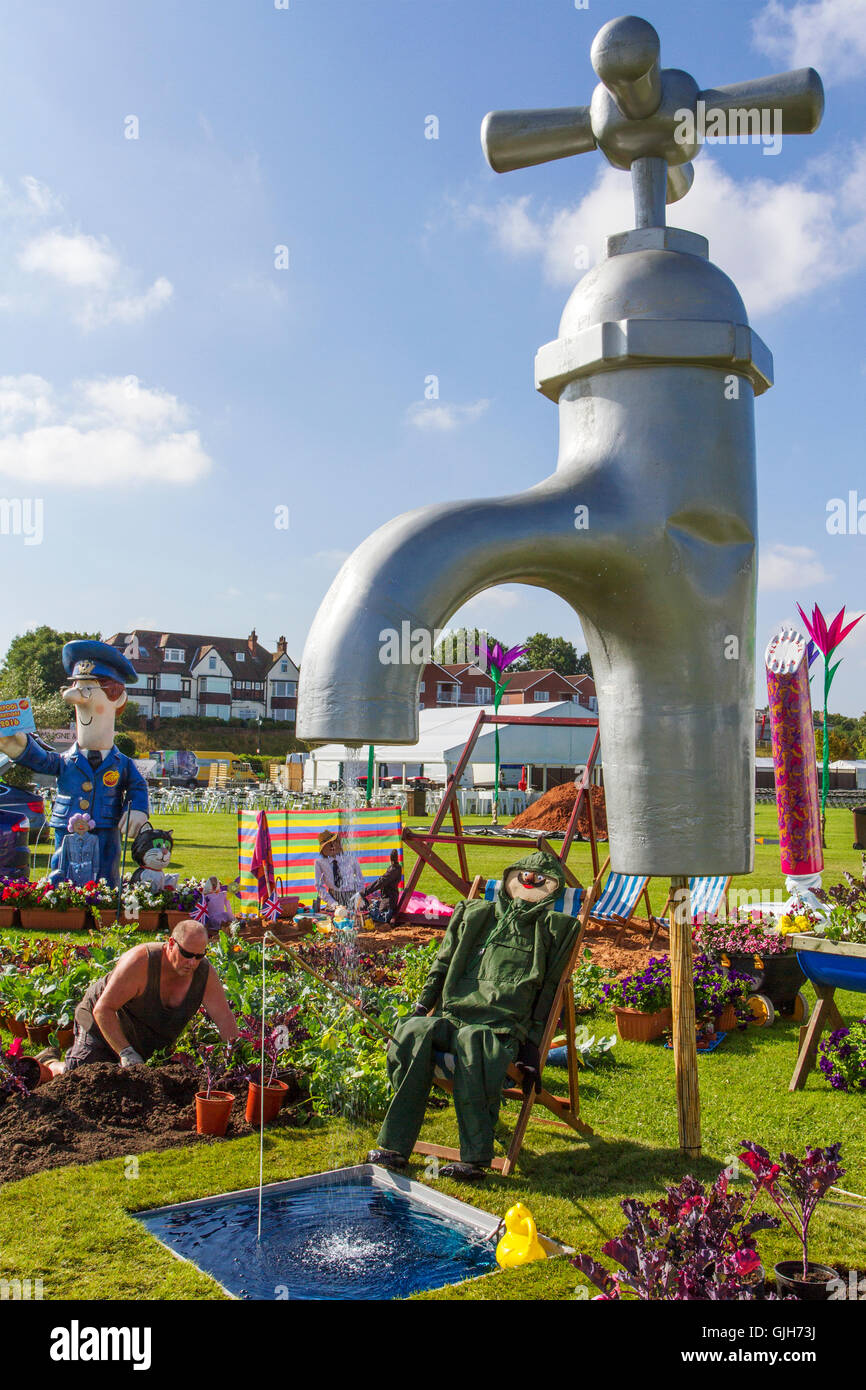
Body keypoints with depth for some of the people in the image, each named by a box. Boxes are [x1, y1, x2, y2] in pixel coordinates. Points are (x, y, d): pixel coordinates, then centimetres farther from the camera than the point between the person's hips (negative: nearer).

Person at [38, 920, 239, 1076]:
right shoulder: (141, 962, -34)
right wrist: (126, 1053, -36)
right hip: (102, 1026, -5)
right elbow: (103, 1009, -30)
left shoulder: (205, 975, -21)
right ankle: (49, 1062, 19)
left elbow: (226, 1021, -18)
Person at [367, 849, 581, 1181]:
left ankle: (475, 1159, -33)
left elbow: (547, 994, 10)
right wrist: (420, 1008, 14)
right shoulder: (474, 914, 25)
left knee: (471, 1042, -38)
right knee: (414, 1032, -29)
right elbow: (442, 965, 25)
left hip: (500, 1026, -3)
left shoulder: (554, 928, 15)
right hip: (451, 1017, 3)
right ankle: (395, 1147, -26)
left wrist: (531, 1045, 2)